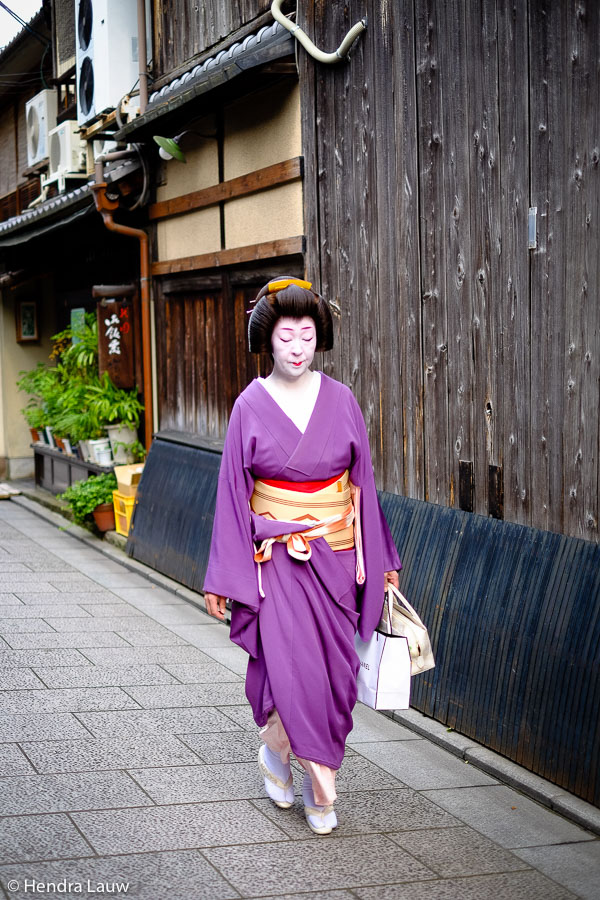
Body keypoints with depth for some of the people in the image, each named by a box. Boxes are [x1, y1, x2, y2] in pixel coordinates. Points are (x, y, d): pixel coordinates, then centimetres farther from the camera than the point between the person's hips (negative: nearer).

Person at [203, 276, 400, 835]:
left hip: (334, 556, 3)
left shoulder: (340, 400, 2)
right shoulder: (251, 405, -3)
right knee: (291, 666, -12)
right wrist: (222, 577, -1)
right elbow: (233, 492, 0)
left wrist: (380, 559, 8)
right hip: (276, 555, -3)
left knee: (332, 671, 4)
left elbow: (362, 482, 8)